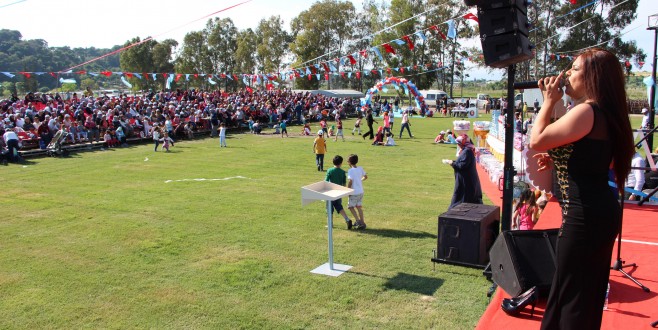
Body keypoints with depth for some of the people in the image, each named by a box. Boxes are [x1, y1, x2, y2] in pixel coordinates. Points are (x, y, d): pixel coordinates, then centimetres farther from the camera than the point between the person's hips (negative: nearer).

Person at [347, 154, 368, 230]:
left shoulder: (350, 170, -16)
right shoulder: (360, 168, 3)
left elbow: (350, 181, -21)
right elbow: (366, 177, 15)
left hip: (354, 192, -7)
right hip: (361, 191, 7)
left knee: (351, 206, 5)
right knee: (359, 207, 15)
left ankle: (358, 221, -5)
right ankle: (362, 223, 16)